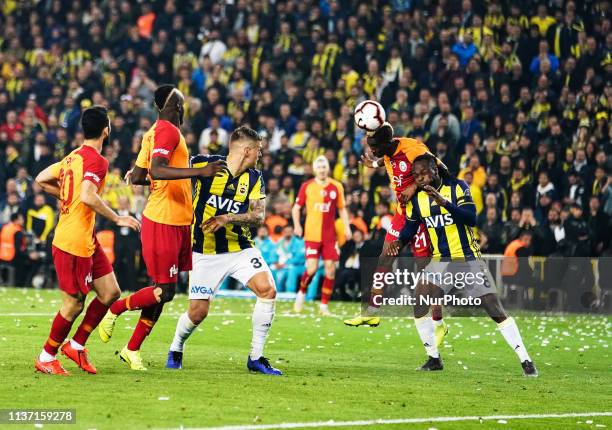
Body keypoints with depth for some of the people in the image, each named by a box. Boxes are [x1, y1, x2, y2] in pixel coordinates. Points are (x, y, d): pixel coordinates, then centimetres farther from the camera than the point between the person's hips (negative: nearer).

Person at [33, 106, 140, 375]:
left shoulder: (73, 157, 12)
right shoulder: (96, 160, -15)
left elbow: (41, 179, 19)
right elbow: (88, 197, -29)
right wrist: (117, 219, -21)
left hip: (87, 242, 9)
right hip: (73, 244, -9)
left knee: (110, 292, 9)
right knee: (74, 304, -1)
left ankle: (76, 345, 19)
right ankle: (46, 358, 13)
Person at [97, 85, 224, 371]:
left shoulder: (154, 132, 15)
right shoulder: (168, 131, -13)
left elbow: (136, 177, 18)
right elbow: (156, 170, -28)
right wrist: (200, 171, -33)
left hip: (176, 223, 10)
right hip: (164, 223, -10)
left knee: (162, 289, 10)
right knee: (165, 290, -9)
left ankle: (132, 350, 15)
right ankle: (113, 310, 8)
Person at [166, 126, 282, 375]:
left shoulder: (254, 178, 1)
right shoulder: (205, 165, -9)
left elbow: (259, 216, -9)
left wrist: (228, 218, -25)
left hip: (241, 249, 3)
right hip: (206, 253, -3)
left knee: (268, 290, -17)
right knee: (198, 312, -5)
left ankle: (256, 358, -4)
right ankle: (175, 350, 29)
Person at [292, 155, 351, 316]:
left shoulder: (337, 187, 6)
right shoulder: (306, 186, 1)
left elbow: (342, 209, 15)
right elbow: (296, 207, 8)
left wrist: (346, 227, 4)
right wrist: (297, 225, -5)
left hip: (330, 235, 2)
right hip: (312, 234, -2)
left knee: (330, 269, -3)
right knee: (312, 268, -12)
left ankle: (324, 306, 7)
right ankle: (301, 293, 18)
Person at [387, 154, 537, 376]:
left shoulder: (457, 187, -13)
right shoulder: (416, 199, 0)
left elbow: (471, 218, -26)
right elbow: (411, 226, 14)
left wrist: (444, 202, -39)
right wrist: (399, 241, -7)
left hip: (470, 259, -4)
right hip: (441, 260, 4)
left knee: (496, 311, -5)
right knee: (419, 306, -14)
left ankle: (526, 360, 2)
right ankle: (434, 358, 2)